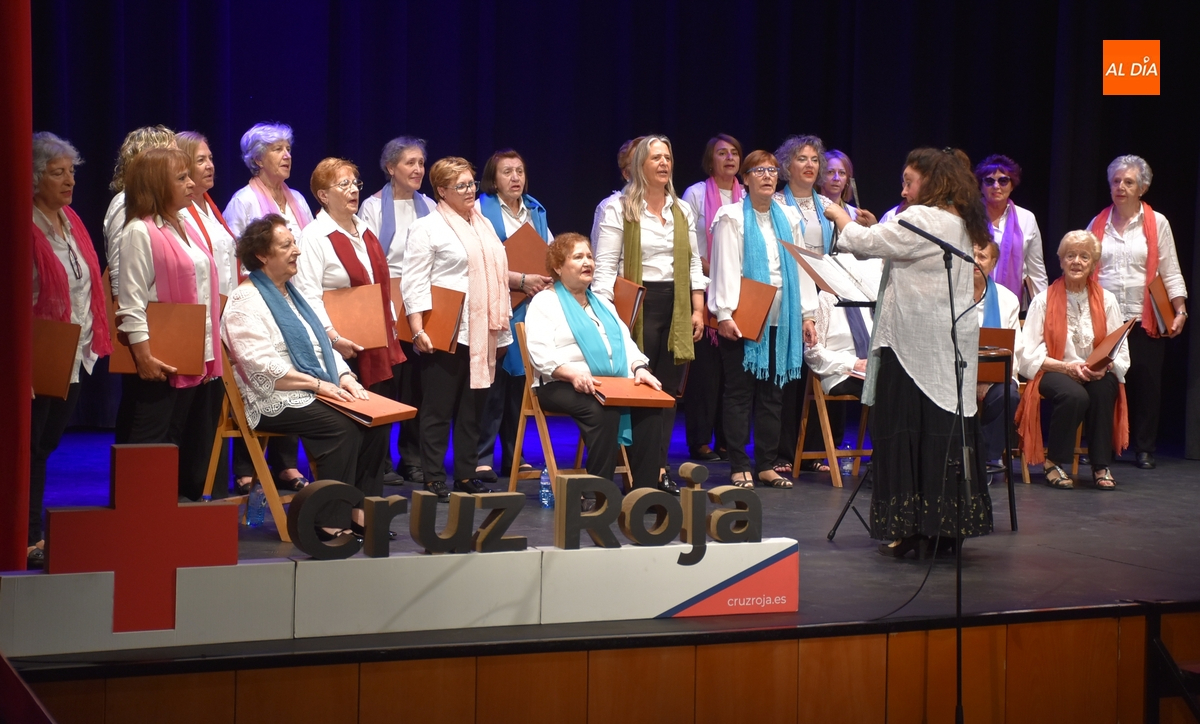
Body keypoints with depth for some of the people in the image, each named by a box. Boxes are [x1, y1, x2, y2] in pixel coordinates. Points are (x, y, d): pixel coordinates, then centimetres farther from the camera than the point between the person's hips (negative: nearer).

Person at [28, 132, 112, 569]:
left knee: (47, 444, 14)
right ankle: (26, 541, 5)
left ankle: (35, 535, 22)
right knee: (31, 447, -1)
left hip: (76, 357, 8)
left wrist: (93, 339, 13)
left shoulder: (71, 221, 12)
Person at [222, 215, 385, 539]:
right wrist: (318, 384, -19)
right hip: (273, 402, -8)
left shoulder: (291, 293, 20)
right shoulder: (245, 302, -8)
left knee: (374, 422, -16)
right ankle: (331, 523, -27)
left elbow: (322, 345, 23)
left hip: (316, 393, 8)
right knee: (341, 426, -30)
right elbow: (262, 367, -19)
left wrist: (344, 376, 2)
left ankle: (361, 511, -15)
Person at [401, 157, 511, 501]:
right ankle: (433, 479, 4)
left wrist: (500, 327, 16)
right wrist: (418, 330, -18)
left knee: (474, 405, 10)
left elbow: (497, 272, 22)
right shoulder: (426, 228, -5)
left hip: (482, 333, 7)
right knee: (439, 407, -1)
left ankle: (466, 475, 17)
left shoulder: (484, 225, 17)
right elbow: (414, 283, -9)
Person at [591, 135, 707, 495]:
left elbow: (693, 264, 16)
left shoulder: (682, 210, 14)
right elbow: (605, 267, -6)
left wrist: (698, 309, 7)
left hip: (676, 307, 5)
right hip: (636, 305, -5)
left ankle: (658, 467, 8)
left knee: (668, 389, 4)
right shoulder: (619, 209, -2)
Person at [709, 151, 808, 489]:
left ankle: (766, 464, 12)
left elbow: (798, 268, 14)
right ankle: (739, 467, 2)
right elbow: (725, 268, -8)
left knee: (772, 393, 6)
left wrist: (805, 314, 9)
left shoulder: (788, 217, 13)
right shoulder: (732, 217, -1)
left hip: (779, 318, 5)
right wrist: (724, 314, -16)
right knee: (740, 392, -2)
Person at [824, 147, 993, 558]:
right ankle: (947, 525, 13)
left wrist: (840, 216, 7)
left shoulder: (922, 220, -14)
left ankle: (911, 528, -1)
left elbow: (864, 243, -10)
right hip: (951, 346, 9)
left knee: (906, 431, -3)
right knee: (947, 430, 9)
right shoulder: (962, 224, 15)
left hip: (915, 346, -9)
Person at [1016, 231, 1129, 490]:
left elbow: (1121, 352, 3)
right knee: (1075, 395, -36)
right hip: (1054, 373, -2)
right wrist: (1067, 367, -18)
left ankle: (1101, 465, -23)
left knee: (1104, 388, -34)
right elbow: (1029, 355, -5)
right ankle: (1053, 461, -15)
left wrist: (1104, 366, -18)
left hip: (1098, 376, 2)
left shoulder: (1106, 300, 9)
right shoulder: (1044, 301, 2)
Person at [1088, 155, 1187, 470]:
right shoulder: (1098, 224, 11)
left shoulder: (1157, 224, 5)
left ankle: (1144, 448, 9)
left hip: (1144, 319, -2)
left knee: (1146, 384, 0)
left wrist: (1180, 310, -6)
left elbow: (1170, 272, 3)